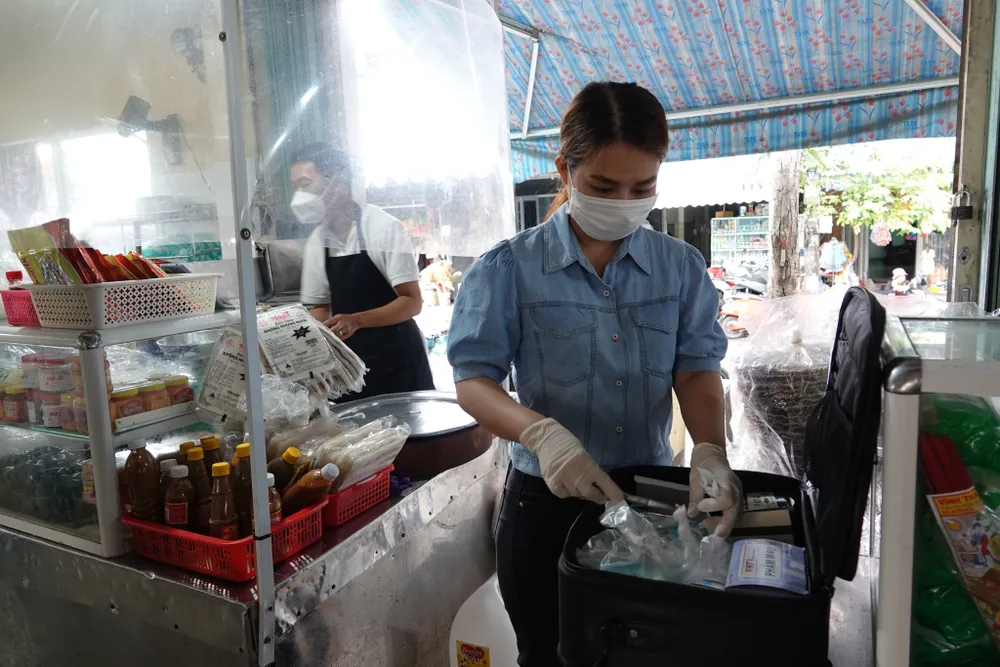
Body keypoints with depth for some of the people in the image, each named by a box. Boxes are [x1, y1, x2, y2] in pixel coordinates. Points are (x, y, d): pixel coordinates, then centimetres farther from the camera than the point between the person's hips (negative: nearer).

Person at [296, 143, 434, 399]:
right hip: (350, 364, 5)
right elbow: (320, 307, 11)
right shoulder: (316, 241, 4)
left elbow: (412, 302, -16)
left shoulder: (383, 227, -14)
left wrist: (357, 320, -29)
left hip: (396, 361, -5)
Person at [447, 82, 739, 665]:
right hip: (547, 502, -2)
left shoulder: (682, 266, 1)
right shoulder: (509, 268, -9)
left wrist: (710, 450, -24)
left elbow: (697, 369, -4)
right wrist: (543, 433, -31)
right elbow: (473, 380, -12)